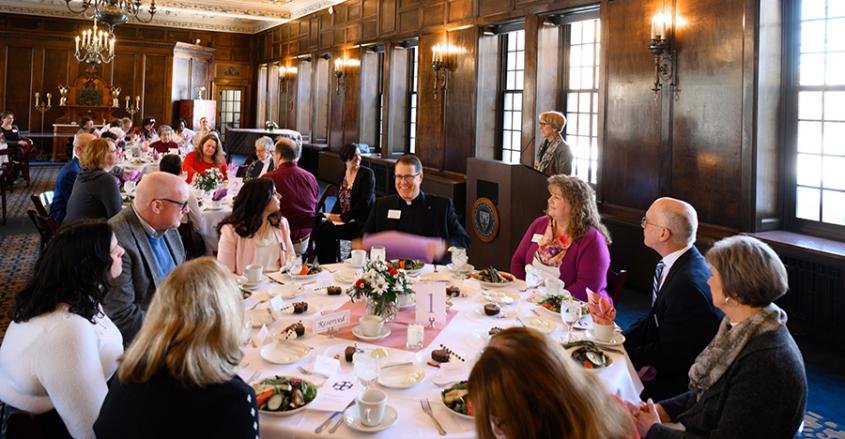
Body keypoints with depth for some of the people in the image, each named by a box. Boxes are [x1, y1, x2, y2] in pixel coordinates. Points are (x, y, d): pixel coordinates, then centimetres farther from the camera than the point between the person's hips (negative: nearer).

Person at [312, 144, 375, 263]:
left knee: (327, 231, -24)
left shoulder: (367, 174, -7)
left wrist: (343, 217, -17)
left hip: (362, 222, -6)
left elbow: (365, 202, -15)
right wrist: (332, 216, -2)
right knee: (319, 228, -19)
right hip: (343, 219, 6)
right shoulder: (343, 175, 14)